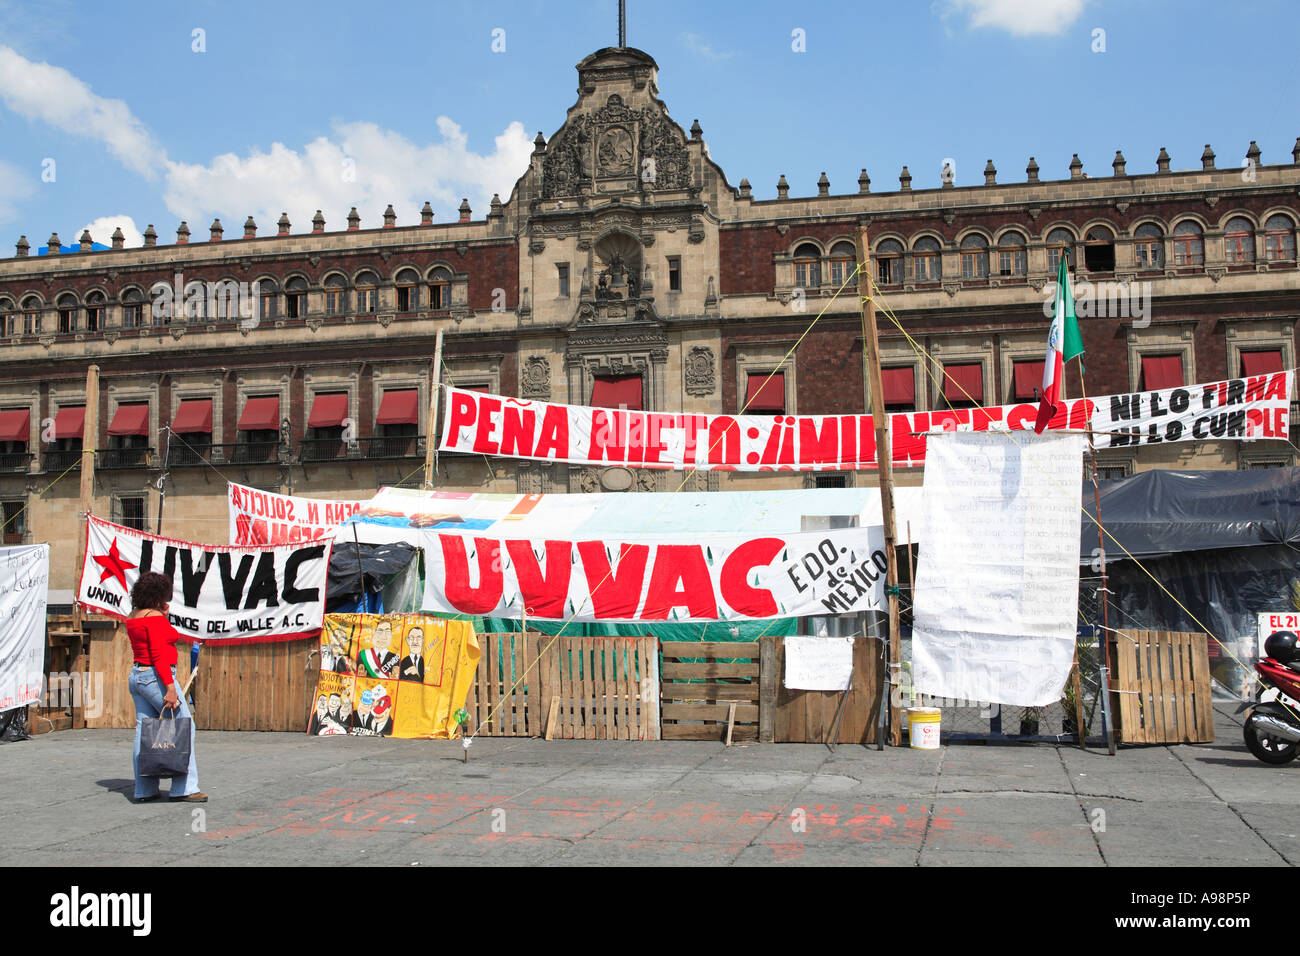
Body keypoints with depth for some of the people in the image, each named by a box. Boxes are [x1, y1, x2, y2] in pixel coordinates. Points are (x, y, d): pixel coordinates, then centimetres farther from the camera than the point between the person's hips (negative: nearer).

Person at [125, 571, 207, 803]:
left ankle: (144, 790, 12)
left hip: (136, 676, 10)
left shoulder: (134, 617, 12)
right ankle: (184, 788, -3)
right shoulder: (155, 618, -15)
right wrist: (170, 688, -23)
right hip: (156, 677, -10)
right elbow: (159, 656, -21)